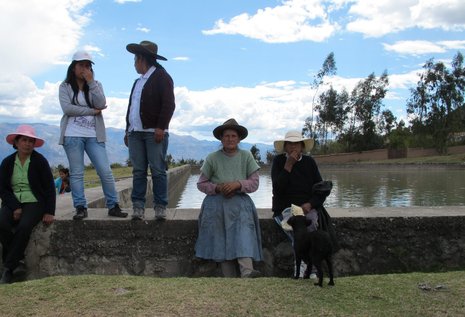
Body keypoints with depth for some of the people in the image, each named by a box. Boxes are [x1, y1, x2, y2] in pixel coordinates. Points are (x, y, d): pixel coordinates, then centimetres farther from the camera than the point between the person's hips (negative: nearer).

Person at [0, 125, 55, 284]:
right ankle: (19, 259, -9)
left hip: (34, 202, -3)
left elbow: (49, 188, -2)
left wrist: (49, 212, -9)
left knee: (24, 227, -30)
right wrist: (15, 207, -12)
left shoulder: (40, 161, -1)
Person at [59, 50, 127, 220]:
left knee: (105, 171, -4)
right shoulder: (65, 86, 6)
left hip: (94, 135, 1)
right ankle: (81, 208, 8)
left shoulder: (96, 85, 12)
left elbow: (101, 105, -5)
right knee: (76, 173, 1)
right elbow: (67, 108, -9)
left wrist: (91, 82, -9)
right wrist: (92, 111, -8)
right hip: (73, 135, -1)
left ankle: (113, 206, 4)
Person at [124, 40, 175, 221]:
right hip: (135, 132, 7)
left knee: (158, 171, -5)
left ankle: (160, 207, -1)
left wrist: (161, 127, -18)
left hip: (154, 132, -7)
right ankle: (138, 207, 5)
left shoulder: (161, 76, 0)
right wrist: (128, 130, 19)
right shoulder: (138, 81, 25)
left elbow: (168, 104, -10)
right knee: (138, 171, 3)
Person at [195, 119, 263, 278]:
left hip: (240, 201, 0)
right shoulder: (212, 158, 8)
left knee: (244, 229, -24)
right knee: (221, 239, -13)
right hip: (217, 203, 0)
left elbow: (254, 182, 5)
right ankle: (230, 279, -12)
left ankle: (247, 272, -37)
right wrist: (217, 188, -9)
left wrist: (237, 184, -13)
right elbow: (201, 183, 10)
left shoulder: (246, 156, 10)